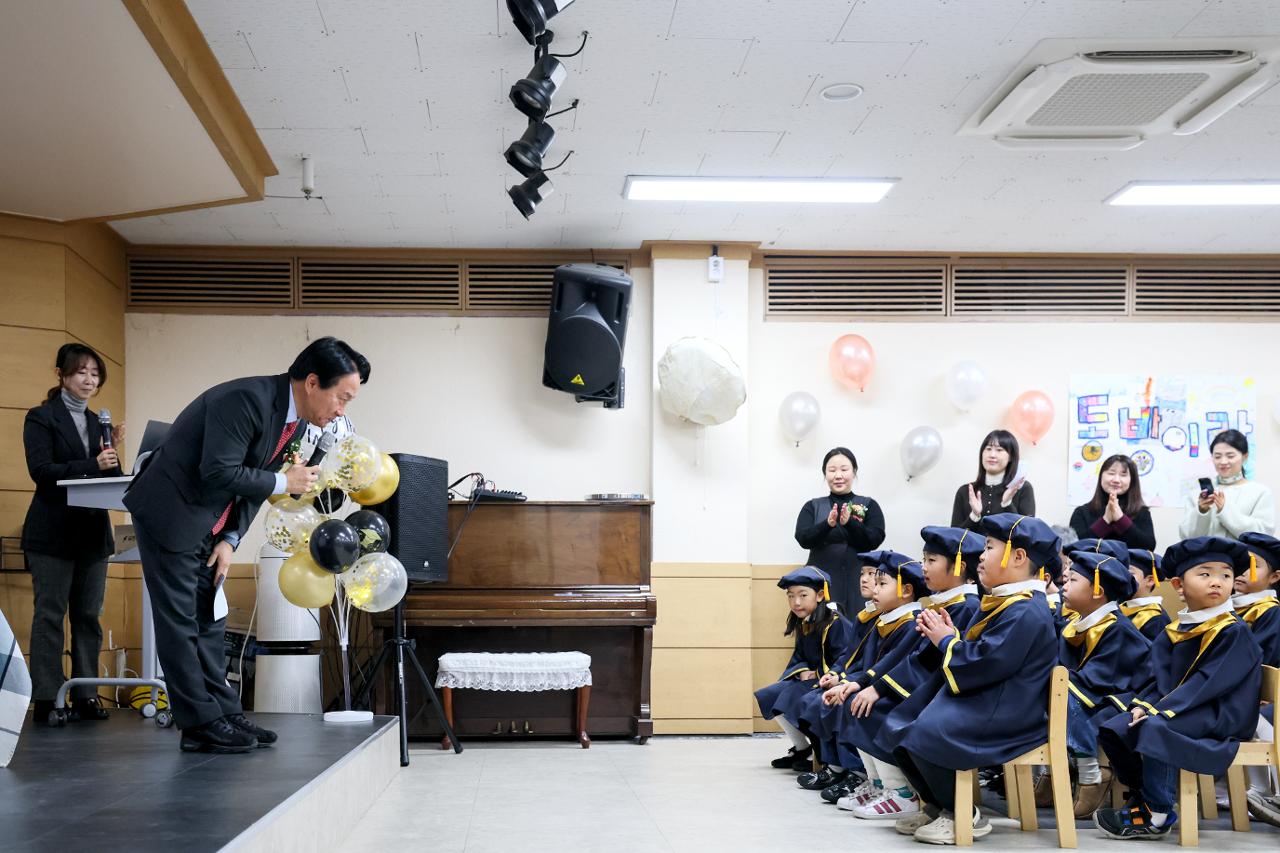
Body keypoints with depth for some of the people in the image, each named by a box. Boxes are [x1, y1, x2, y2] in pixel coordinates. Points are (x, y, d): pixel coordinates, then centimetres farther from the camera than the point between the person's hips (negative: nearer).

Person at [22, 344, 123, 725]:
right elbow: (41, 470, -14)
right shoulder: (41, 418, -1)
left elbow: (110, 478, 11)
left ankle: (85, 695, 9)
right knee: (50, 614, -5)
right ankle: (45, 700, -3)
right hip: (53, 533, -5)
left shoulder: (98, 421, 14)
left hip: (93, 532, 5)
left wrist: (112, 451, -7)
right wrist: (92, 465, -23)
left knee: (88, 615, 6)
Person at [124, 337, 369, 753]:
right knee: (180, 622, -3)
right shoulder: (247, 399, -25)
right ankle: (200, 724, 1)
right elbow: (219, 473, -29)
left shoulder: (295, 421, 3)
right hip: (171, 513, -9)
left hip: (208, 526, 9)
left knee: (209, 621, 12)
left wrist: (230, 540, 0)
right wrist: (284, 482, -19)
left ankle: (223, 714, 17)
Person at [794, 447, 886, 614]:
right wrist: (828, 524, -23)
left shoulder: (869, 506, 9)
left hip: (858, 583, 0)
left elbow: (874, 540, -5)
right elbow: (803, 539, -5)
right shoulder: (812, 507, 10)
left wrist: (850, 522, -22)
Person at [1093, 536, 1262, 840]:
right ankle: (1142, 797, 5)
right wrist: (1144, 703, -12)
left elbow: (1209, 681, -20)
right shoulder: (1173, 633, 11)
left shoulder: (1234, 632, -12)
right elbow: (1161, 679, 9)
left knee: (1155, 729, -32)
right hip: (1182, 709, 8)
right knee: (1112, 730, -5)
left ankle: (1157, 816, -21)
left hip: (1220, 715, -8)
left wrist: (1162, 710, -24)